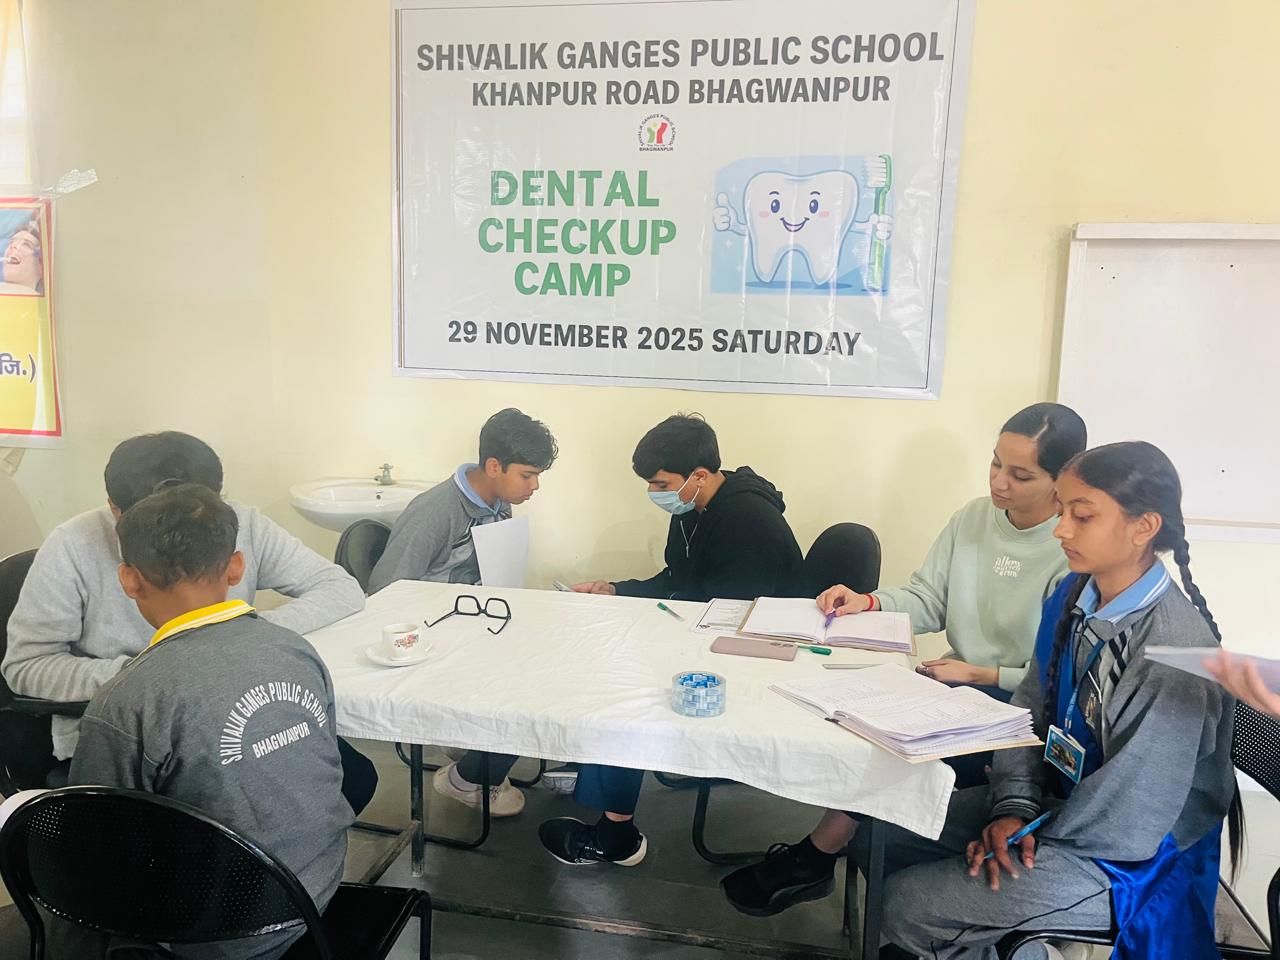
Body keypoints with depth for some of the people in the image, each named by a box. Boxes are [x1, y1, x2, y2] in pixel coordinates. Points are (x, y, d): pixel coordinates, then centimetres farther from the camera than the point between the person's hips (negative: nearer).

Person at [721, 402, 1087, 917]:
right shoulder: (973, 517, 1)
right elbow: (926, 601, 7)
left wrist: (980, 674, -18)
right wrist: (869, 602, -10)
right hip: (954, 685, 6)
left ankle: (811, 862, 1)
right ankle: (816, 857, 0)